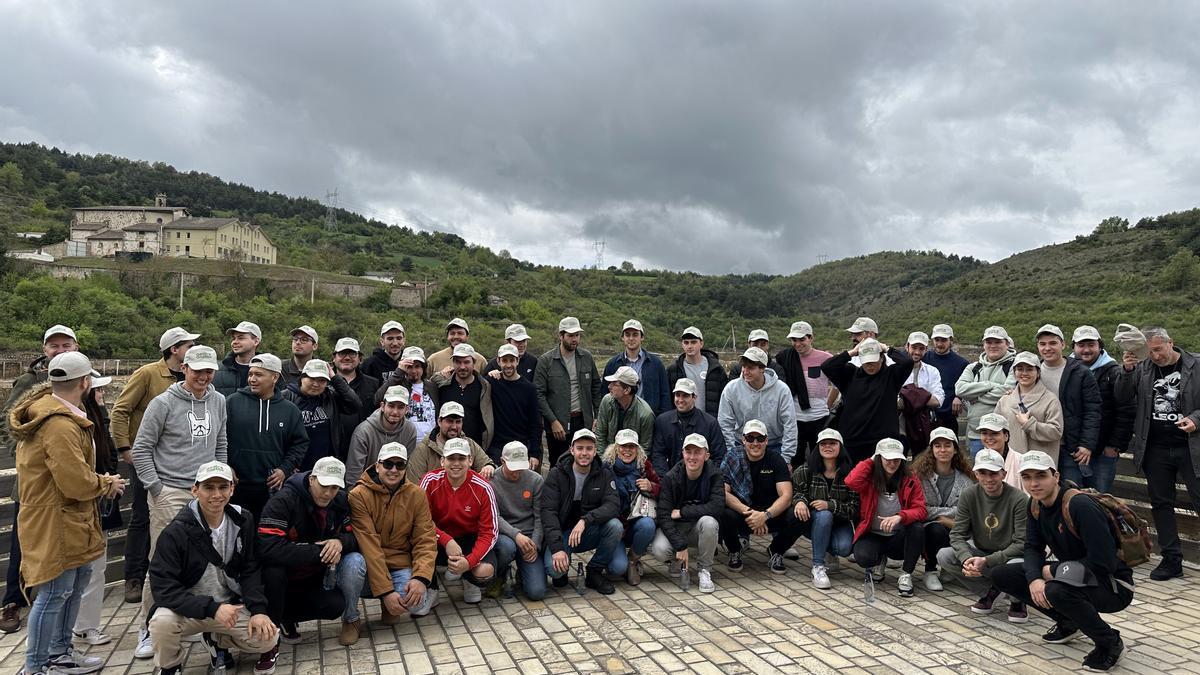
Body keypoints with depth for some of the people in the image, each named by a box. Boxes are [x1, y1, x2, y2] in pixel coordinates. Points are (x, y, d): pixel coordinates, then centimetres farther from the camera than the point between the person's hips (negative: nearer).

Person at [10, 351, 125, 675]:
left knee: (78, 580, 21)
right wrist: (107, 484, -8)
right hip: (56, 522, -11)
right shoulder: (61, 426, -26)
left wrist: (100, 481, 3)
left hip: (69, 518, 11)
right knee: (54, 594, 0)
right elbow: (77, 484, -27)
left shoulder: (45, 409, 8)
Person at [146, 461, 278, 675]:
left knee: (267, 638, -15)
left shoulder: (243, 521, -6)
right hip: (188, 609, -3)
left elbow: (251, 571, -1)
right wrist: (212, 608, -31)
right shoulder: (176, 532, -18)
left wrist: (258, 610, -16)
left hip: (231, 606, 3)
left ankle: (216, 640, 16)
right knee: (162, 622, -34)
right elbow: (163, 588, -21)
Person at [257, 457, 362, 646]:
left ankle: (286, 617, 7)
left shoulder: (341, 501, -8)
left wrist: (340, 542, -29)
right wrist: (320, 552, -33)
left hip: (312, 579, 4)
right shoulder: (283, 500, -25)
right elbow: (267, 548, -35)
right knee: (274, 571, -37)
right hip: (278, 579, -4)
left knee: (337, 606, -21)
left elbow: (357, 537, -4)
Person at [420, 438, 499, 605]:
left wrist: (469, 561, -29)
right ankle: (430, 588, 2)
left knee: (485, 572, -30)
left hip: (471, 539, -1)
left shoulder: (483, 488, -15)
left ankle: (471, 583, 12)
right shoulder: (430, 481, -13)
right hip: (439, 540, 1)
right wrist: (447, 541, -29)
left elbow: (489, 533, -14)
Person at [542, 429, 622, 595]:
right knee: (554, 568, -31)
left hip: (591, 533, 2)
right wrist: (557, 548, -29)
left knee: (615, 525, -27)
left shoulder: (604, 475, -1)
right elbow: (548, 511, -16)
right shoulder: (557, 474, -7)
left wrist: (585, 520, -33)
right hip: (562, 533, -2)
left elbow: (613, 505, -16)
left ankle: (594, 572, -4)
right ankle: (562, 571, 10)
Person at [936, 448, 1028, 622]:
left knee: (1017, 566, -38)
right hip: (980, 554, 4)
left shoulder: (1018, 499, -17)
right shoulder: (969, 495, -8)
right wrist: (967, 559, -30)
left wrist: (987, 561, -29)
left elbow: (1022, 543, -20)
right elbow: (957, 534, -9)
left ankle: (1017, 600, 0)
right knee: (944, 556, -21)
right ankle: (990, 591, 1)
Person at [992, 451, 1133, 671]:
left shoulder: (1081, 506, -27)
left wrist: (1052, 570, -18)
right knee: (1002, 576, -2)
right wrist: (1035, 578, -20)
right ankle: (1067, 623, 13)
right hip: (1074, 575, 8)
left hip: (1113, 586, -8)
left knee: (1057, 590, -39)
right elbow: (1033, 548, 1)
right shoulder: (1035, 505, -2)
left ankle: (1110, 643, -9)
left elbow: (1103, 563, -30)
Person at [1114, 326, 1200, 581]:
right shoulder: (1142, 369, 3)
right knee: (1161, 504, 10)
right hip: (1155, 449, 3)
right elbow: (1121, 397, 0)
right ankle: (1171, 560, 20)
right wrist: (1126, 371, -14)